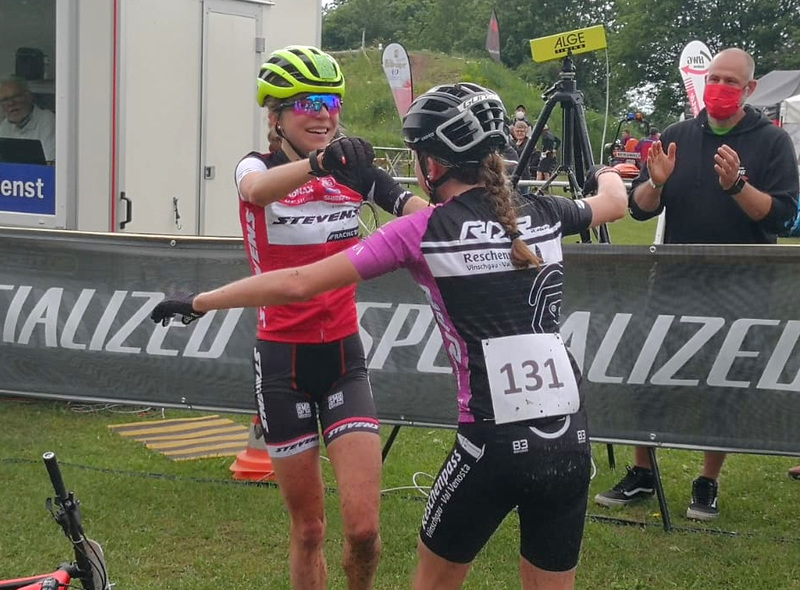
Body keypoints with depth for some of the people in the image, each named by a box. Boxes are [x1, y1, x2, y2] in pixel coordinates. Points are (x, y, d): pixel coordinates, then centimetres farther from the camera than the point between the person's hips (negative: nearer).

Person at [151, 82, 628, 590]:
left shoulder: (423, 232, -4)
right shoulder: (543, 214, 8)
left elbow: (298, 283, -5)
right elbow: (615, 202, 32)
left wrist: (197, 303, 7)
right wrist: (607, 173, 57)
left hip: (495, 444, -4)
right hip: (571, 441, 4)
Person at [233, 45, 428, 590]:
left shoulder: (355, 169, 3)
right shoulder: (260, 166, -5)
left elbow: (427, 215, -13)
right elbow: (258, 189, -32)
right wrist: (320, 163, -53)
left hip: (343, 358, 2)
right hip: (284, 361, -2)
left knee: (363, 528, -7)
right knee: (308, 529, 5)